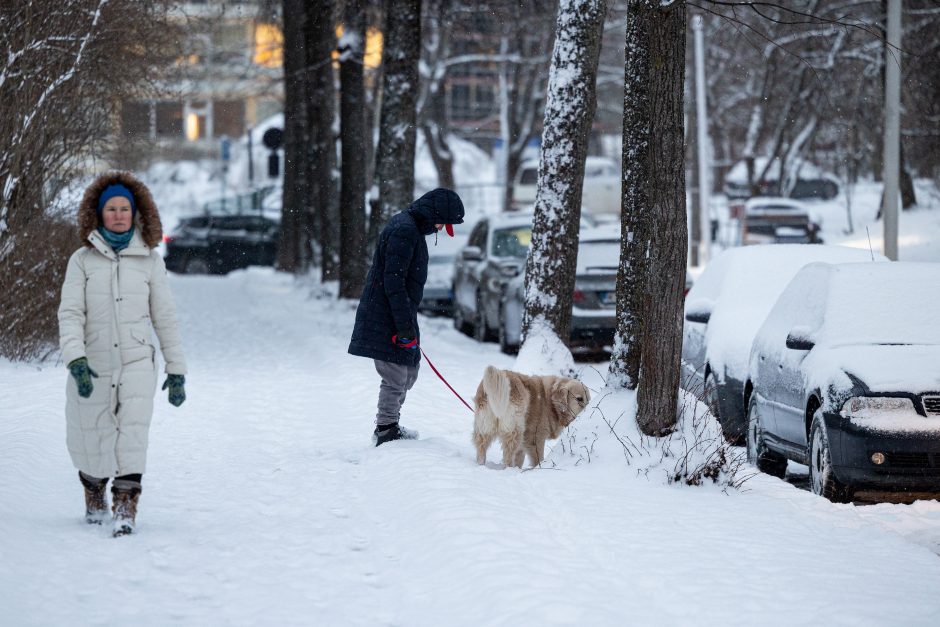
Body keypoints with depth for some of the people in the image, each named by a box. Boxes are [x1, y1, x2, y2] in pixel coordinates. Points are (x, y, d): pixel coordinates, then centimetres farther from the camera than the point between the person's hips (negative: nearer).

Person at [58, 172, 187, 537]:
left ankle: (125, 510, -21)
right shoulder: (82, 260, 2)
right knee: (90, 445, 6)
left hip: (137, 361, 0)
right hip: (93, 366, 0)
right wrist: (76, 360, -20)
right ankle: (95, 494, 35)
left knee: (133, 430, -19)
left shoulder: (149, 260, 5)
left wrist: (177, 369, 8)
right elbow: (70, 314, -5)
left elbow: (165, 317, 9)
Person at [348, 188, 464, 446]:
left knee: (408, 373, 17)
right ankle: (386, 433, 3)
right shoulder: (404, 231, -19)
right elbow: (393, 282, -23)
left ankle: (389, 427, 29)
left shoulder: (410, 227, 14)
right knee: (396, 378, -5)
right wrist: (405, 326, -23)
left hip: (400, 316, 10)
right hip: (387, 319, -10)